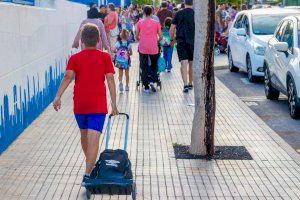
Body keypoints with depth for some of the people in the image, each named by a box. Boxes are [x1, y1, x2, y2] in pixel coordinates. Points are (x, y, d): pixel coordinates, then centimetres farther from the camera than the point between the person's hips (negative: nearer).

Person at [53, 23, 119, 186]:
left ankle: (91, 164, 42)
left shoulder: (75, 58, 4)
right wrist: (114, 103, -4)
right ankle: (87, 175, -22)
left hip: (79, 105, 3)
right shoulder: (105, 57, 2)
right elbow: (110, 79, -5)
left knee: (84, 135, 23)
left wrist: (58, 96, -18)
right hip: (98, 105, -2)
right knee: (93, 139, -9)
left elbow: (68, 77, -12)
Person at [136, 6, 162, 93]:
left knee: (144, 67, 7)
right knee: (154, 65, 17)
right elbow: (160, 37, 2)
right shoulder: (156, 23, 1)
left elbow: (137, 36, 6)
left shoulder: (140, 22, 1)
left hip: (143, 47, 0)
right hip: (153, 48, 0)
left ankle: (146, 87, 6)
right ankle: (152, 81, -5)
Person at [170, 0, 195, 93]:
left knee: (184, 63, -7)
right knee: (191, 63, 14)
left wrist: (172, 39, 13)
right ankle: (190, 83, 25)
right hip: (193, 41, 1)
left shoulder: (178, 14, 1)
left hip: (181, 41, -1)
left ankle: (185, 84, -20)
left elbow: (172, 28, 1)